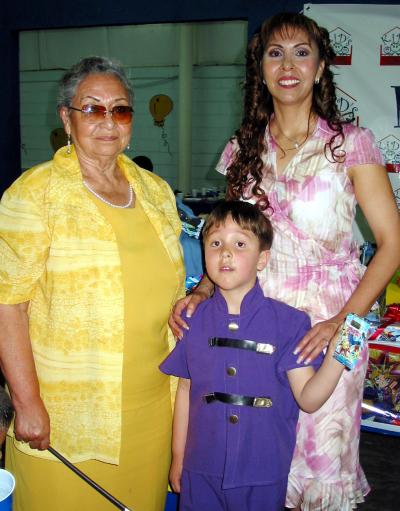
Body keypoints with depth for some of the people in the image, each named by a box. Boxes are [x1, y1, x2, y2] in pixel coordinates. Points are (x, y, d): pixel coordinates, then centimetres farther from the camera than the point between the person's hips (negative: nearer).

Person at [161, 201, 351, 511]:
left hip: (264, 474, -1)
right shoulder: (193, 319, -3)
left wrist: (336, 357, -28)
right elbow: (185, 390, 5)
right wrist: (178, 458, 10)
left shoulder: (289, 322, -10)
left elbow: (308, 399, -11)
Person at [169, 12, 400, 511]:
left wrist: (344, 321, -18)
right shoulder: (244, 150, 7)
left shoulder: (350, 143, -5)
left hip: (329, 324, -3)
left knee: (321, 450, 5)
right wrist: (201, 291, -5)